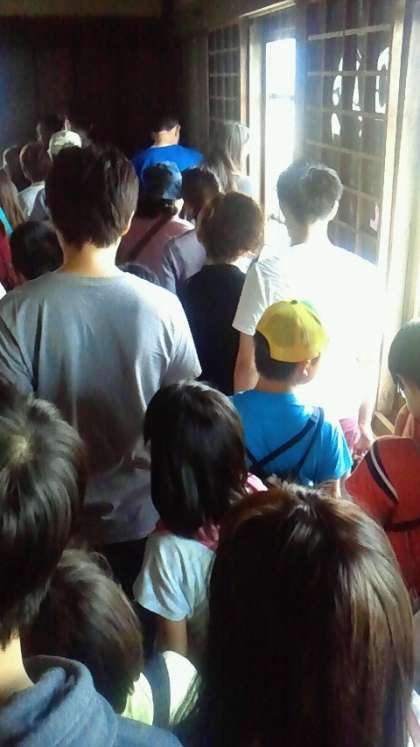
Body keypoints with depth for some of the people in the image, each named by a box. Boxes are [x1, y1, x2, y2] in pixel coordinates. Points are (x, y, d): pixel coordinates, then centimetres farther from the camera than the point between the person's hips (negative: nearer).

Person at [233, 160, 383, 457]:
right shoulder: (365, 274, -6)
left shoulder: (268, 270, -13)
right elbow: (369, 360, 1)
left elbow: (249, 362, -10)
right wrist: (364, 422, 14)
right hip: (342, 418, 2)